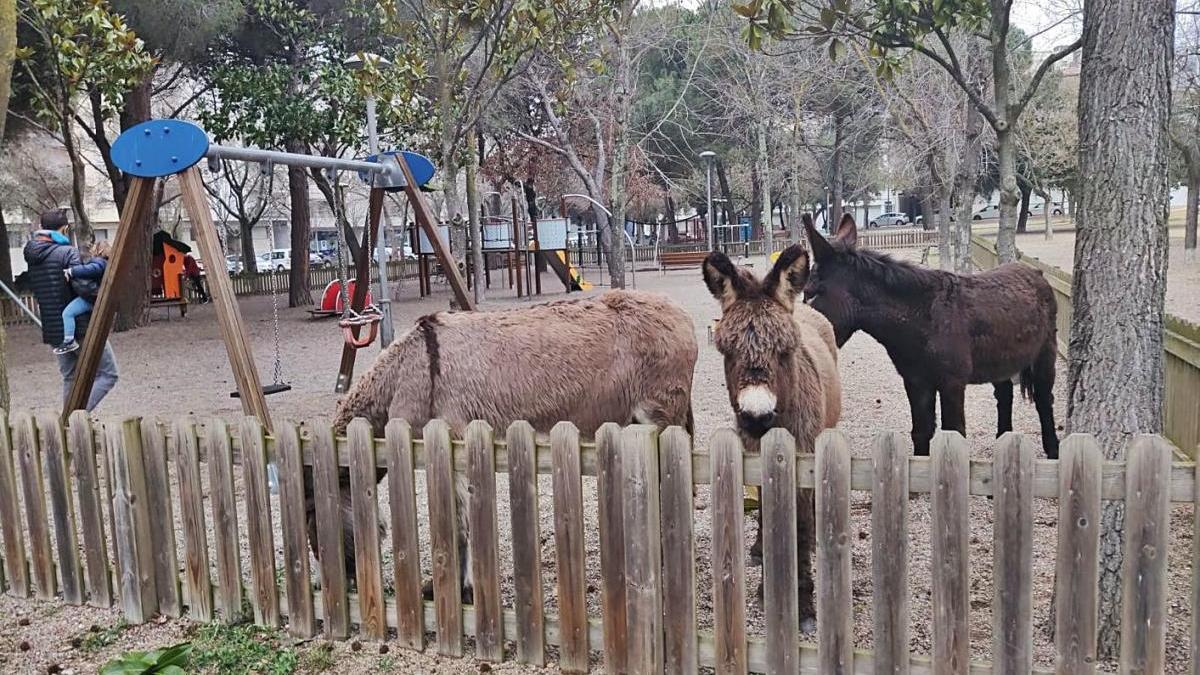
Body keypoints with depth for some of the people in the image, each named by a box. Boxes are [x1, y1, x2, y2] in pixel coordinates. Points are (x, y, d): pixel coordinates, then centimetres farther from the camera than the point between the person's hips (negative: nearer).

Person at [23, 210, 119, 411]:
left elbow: (35, 290, 15)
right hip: (81, 326, -8)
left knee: (70, 378, 19)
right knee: (108, 374, 1)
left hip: (53, 331, 8)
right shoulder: (67, 252, -14)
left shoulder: (31, 256, 10)